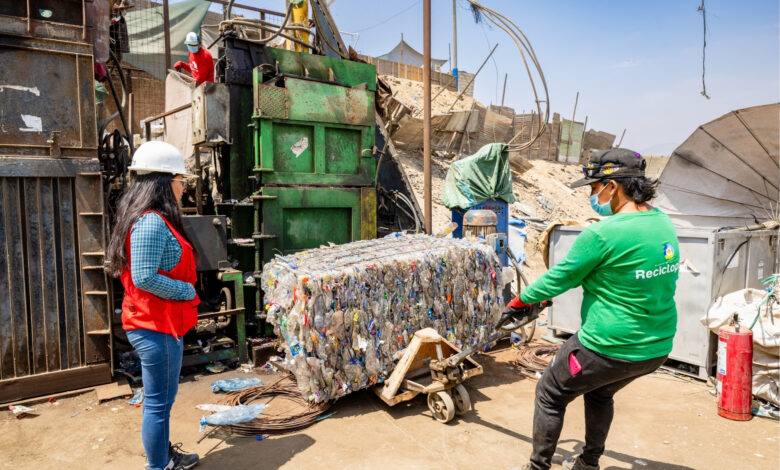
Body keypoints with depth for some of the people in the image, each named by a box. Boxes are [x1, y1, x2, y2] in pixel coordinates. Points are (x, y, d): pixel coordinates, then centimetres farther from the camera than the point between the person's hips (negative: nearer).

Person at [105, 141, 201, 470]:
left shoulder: (155, 220, 11)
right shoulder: (152, 222, -20)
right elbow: (144, 277, -25)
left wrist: (185, 290, 7)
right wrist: (187, 290, -15)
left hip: (163, 323, 10)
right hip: (157, 327, -10)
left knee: (162, 399, 23)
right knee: (158, 403, 4)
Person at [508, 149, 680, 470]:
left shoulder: (602, 234, -23)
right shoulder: (664, 224, 3)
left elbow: (559, 277, -13)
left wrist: (521, 301, 4)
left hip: (609, 350, -8)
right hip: (658, 348, 8)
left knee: (550, 395, 13)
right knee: (600, 394, 32)